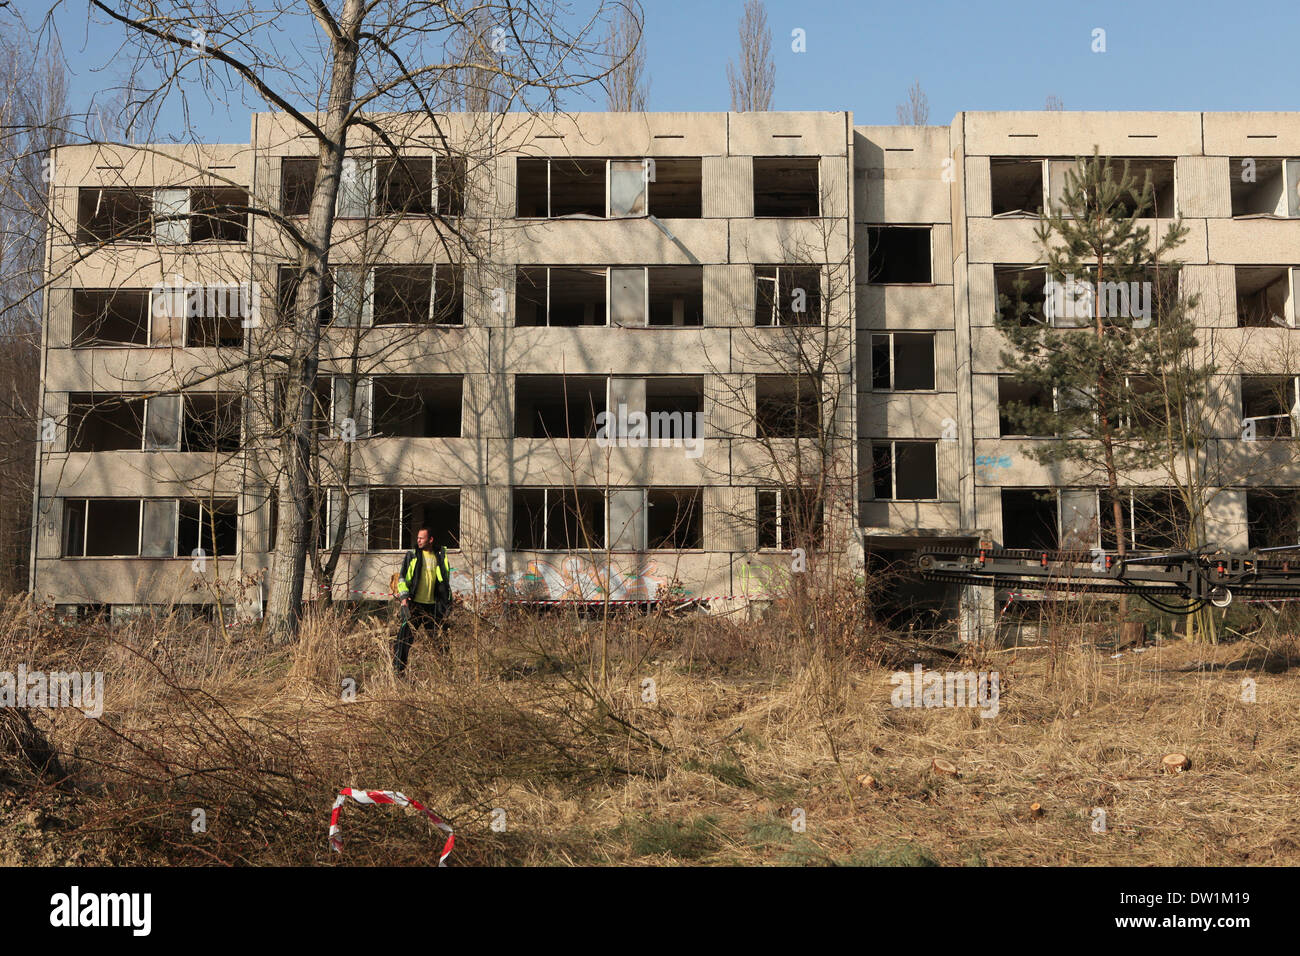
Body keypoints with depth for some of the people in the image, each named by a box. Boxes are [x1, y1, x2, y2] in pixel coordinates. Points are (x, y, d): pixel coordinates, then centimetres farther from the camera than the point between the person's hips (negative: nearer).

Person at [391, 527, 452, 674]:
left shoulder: (439, 557, 9)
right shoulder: (412, 556, 2)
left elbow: (445, 579, 19)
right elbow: (402, 577, 1)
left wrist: (448, 600, 16)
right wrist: (403, 596, -12)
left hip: (433, 605, 3)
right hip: (414, 603, -3)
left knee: (441, 637, 6)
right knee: (405, 635, -8)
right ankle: (398, 668, -2)